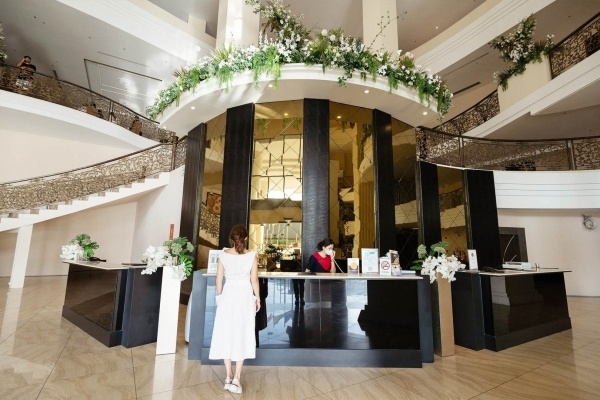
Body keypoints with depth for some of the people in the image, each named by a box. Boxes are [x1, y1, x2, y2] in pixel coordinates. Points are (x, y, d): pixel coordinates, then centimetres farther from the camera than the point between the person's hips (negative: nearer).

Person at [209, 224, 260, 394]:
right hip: (245, 296, -1)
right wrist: (257, 297, 7)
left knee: (226, 334, 12)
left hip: (228, 295, 1)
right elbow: (254, 280, -5)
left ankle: (228, 377, 20)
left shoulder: (223, 254, -4)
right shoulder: (251, 255, -8)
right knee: (242, 335, 7)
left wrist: (220, 296, 15)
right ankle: (236, 379, 8)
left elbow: (219, 279, 1)